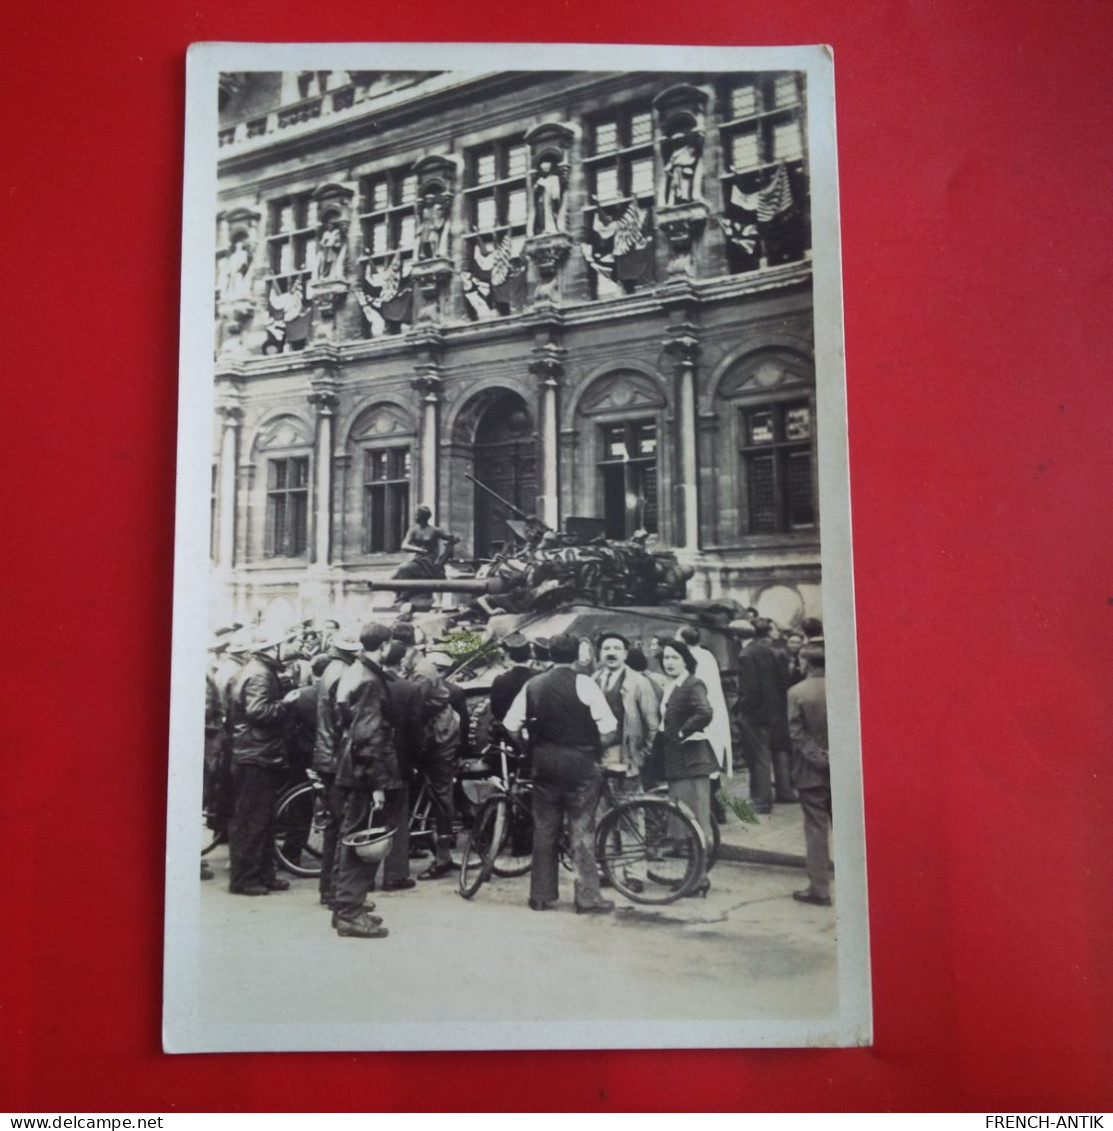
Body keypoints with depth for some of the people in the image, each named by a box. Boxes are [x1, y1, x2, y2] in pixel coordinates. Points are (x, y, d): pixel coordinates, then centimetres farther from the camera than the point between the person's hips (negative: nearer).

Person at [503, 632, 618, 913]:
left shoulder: (532, 685, 3)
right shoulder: (584, 684, -10)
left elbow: (511, 726, 3)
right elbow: (608, 728, -11)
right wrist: (597, 745, 8)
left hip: (544, 764, 4)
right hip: (580, 764, -4)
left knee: (544, 830, 12)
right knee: (582, 831, 2)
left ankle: (541, 895, 17)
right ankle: (588, 897, 3)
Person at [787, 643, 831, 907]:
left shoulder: (796, 692, -12)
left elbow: (797, 732, -14)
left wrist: (816, 757, -8)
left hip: (811, 772, -3)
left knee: (816, 829, 3)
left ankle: (819, 889, 4)